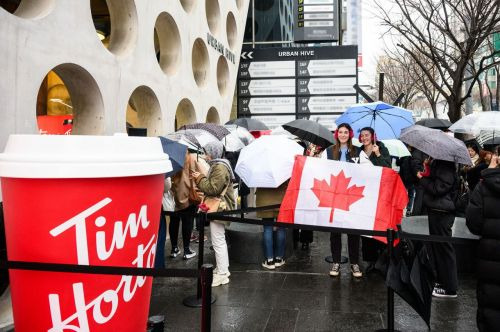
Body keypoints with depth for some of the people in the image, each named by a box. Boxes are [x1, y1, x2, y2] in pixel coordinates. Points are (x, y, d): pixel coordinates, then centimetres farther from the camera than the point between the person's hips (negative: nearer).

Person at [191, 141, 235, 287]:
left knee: (218, 242, -5)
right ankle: (223, 268, 29)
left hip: (219, 208, -11)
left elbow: (213, 188, -24)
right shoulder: (217, 165, 15)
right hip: (219, 208, 11)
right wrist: (201, 178, 4)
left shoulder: (219, 168, -18)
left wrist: (200, 178, -13)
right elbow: (211, 185, 18)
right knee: (221, 241, 18)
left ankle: (221, 274, 2)